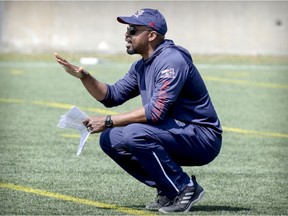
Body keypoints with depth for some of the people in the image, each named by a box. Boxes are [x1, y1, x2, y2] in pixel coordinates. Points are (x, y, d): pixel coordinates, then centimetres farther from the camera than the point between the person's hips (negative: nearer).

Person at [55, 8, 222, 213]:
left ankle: (185, 188, -15)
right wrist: (84, 76, -2)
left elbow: (156, 111, -27)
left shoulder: (172, 61, -19)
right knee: (110, 139, 4)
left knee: (134, 133, -29)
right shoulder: (141, 66, 12)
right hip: (175, 136, 10)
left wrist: (108, 121, -22)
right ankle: (169, 190, 6)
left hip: (204, 139, -10)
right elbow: (112, 96, 15)